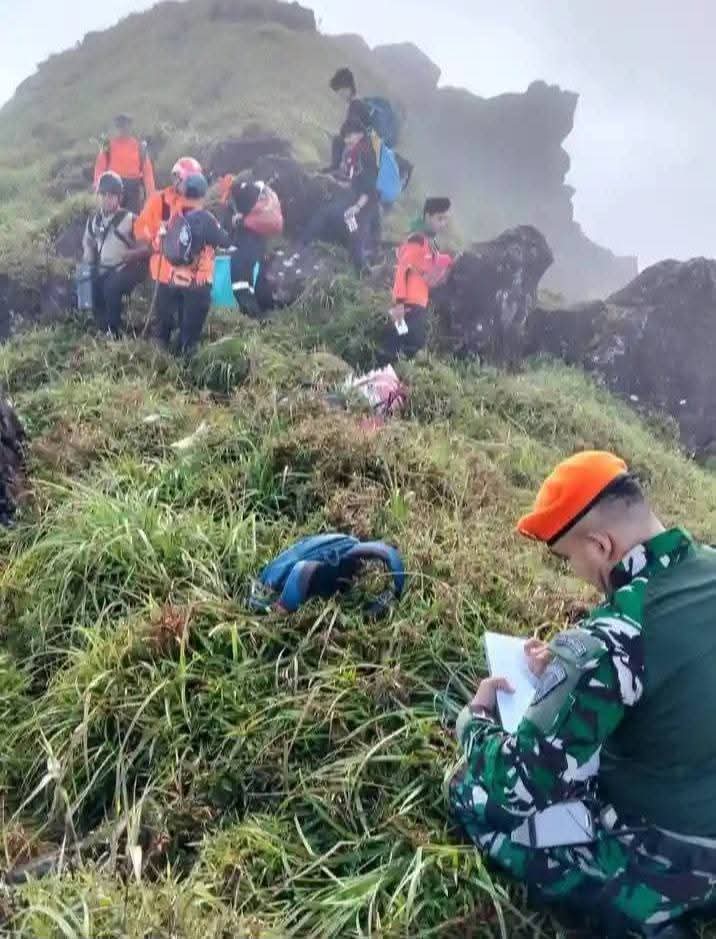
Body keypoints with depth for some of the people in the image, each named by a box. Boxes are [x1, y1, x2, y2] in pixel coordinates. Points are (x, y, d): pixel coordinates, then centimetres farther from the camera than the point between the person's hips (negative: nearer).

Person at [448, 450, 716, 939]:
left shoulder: (617, 636, -32)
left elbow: (511, 785, -25)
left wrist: (475, 716, -5)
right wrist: (571, 668, 6)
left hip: (666, 866, -7)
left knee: (474, 791, 1)